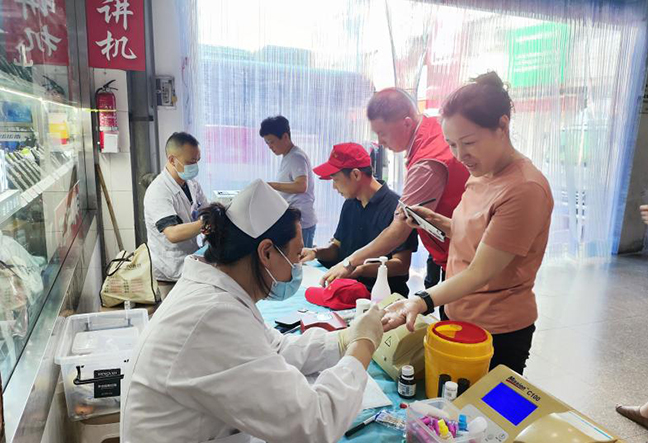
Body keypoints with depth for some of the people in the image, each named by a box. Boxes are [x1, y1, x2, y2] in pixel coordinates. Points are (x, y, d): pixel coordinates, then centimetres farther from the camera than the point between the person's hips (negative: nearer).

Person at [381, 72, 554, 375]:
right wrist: (441, 223, -4)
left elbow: (481, 272, -26)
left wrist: (423, 301, -38)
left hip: (498, 332, -8)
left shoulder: (525, 189, -24)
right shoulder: (481, 175, 3)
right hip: (457, 315, 8)